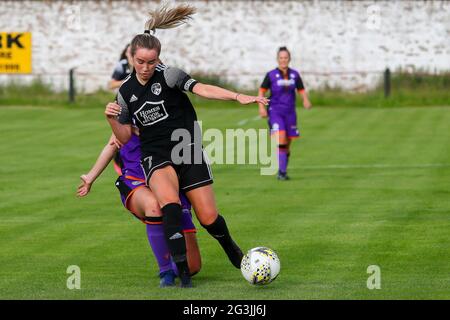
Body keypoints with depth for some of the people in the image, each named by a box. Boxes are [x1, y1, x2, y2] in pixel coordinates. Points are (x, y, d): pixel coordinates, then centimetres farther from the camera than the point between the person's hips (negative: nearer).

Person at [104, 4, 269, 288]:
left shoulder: (168, 75, -7)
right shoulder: (126, 92, 5)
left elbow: (201, 89, -24)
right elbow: (124, 137, 12)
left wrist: (237, 97, -40)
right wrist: (112, 118, -9)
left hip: (188, 152, -1)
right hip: (156, 157, 1)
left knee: (208, 218, -3)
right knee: (171, 206, -29)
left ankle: (230, 247, 34)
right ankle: (184, 275, -24)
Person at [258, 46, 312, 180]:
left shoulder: (294, 75, 5)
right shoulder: (271, 75, -3)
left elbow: (302, 90, 9)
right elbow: (262, 91, 2)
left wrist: (306, 100, -11)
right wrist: (261, 107, -9)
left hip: (290, 112, 3)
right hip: (275, 111, -3)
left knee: (287, 144, 6)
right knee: (280, 140, -21)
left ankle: (283, 171, 20)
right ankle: (281, 171, -18)